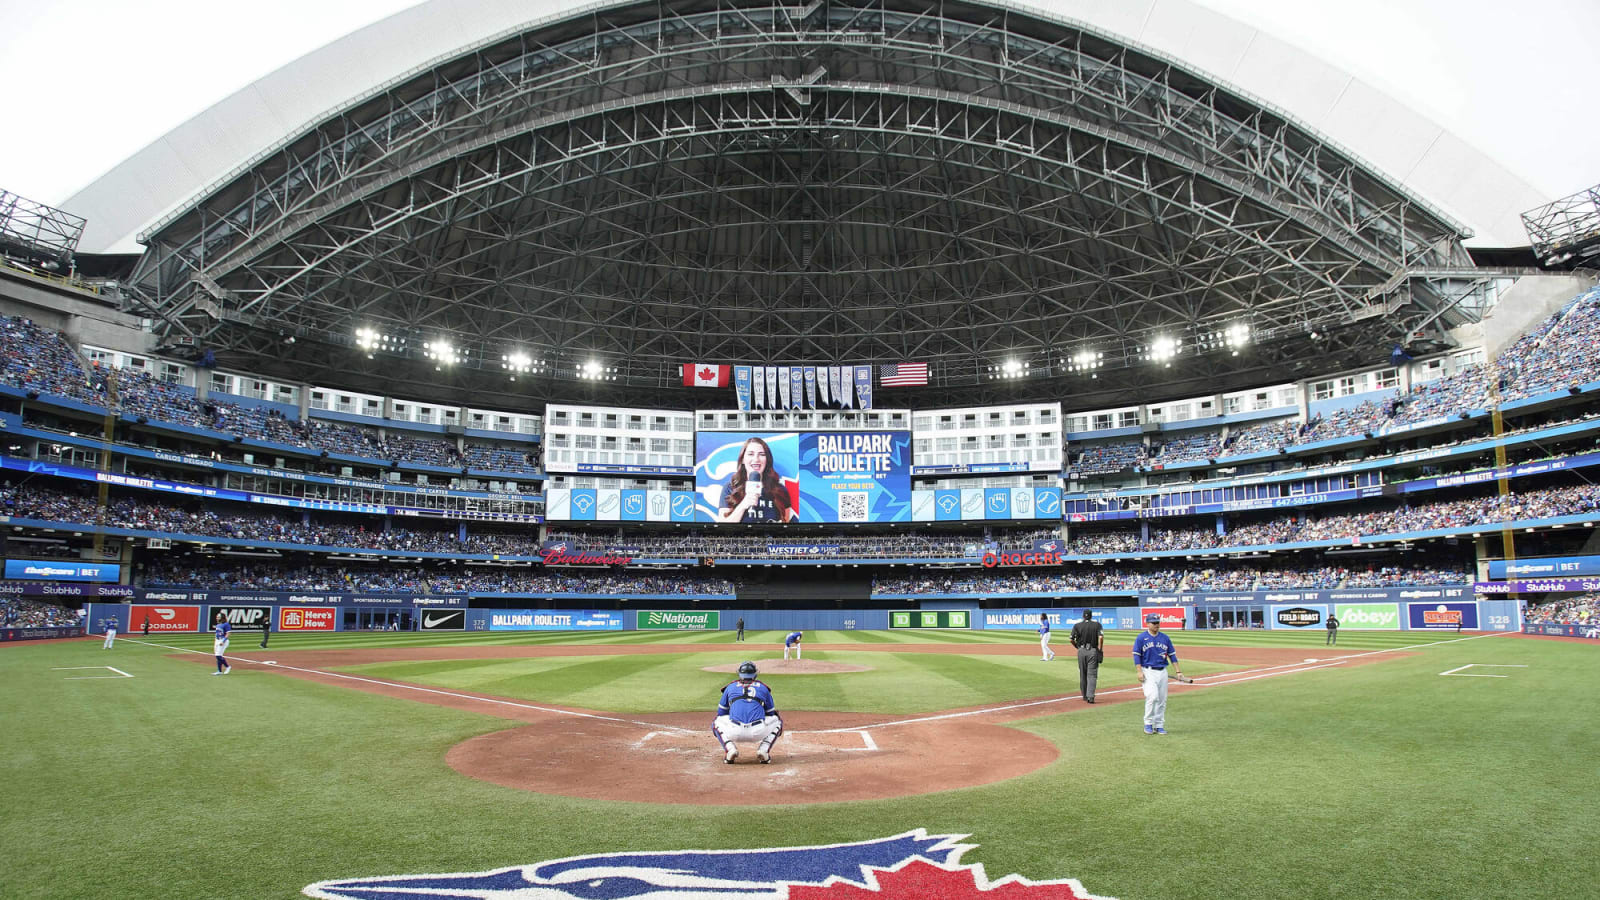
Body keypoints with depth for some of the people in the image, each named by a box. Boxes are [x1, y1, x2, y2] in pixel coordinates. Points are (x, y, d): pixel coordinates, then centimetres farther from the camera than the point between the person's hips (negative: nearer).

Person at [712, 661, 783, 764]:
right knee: (777, 720, 30)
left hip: (735, 732, 0)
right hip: (758, 732, 0)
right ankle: (764, 750, 6)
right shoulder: (763, 688, 22)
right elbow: (771, 713, 28)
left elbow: (721, 712, 29)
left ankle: (730, 749, 6)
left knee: (716, 722, 32)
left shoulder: (730, 687, 22)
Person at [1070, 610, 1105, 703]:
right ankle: (1090, 696, -14)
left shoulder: (1077, 626, 2)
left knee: (1082, 674, 13)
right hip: (1093, 651, -1)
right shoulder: (1097, 624, 0)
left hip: (1081, 651, 1)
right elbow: (1101, 637, -13)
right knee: (1092, 674, -1)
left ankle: (1085, 696, 21)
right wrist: (1100, 650, -6)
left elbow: (1072, 640, -2)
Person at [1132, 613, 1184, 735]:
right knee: (1152, 696, -18)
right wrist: (1140, 672, -12)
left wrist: (1178, 671, 4)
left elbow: (1172, 655, 12)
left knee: (1162, 700, 4)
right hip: (1148, 671, -4)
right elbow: (1136, 655, -4)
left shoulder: (1165, 638, 10)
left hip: (1162, 671, 5)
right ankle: (1148, 723, -4)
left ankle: (1159, 725, 13)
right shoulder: (1141, 638, -2)